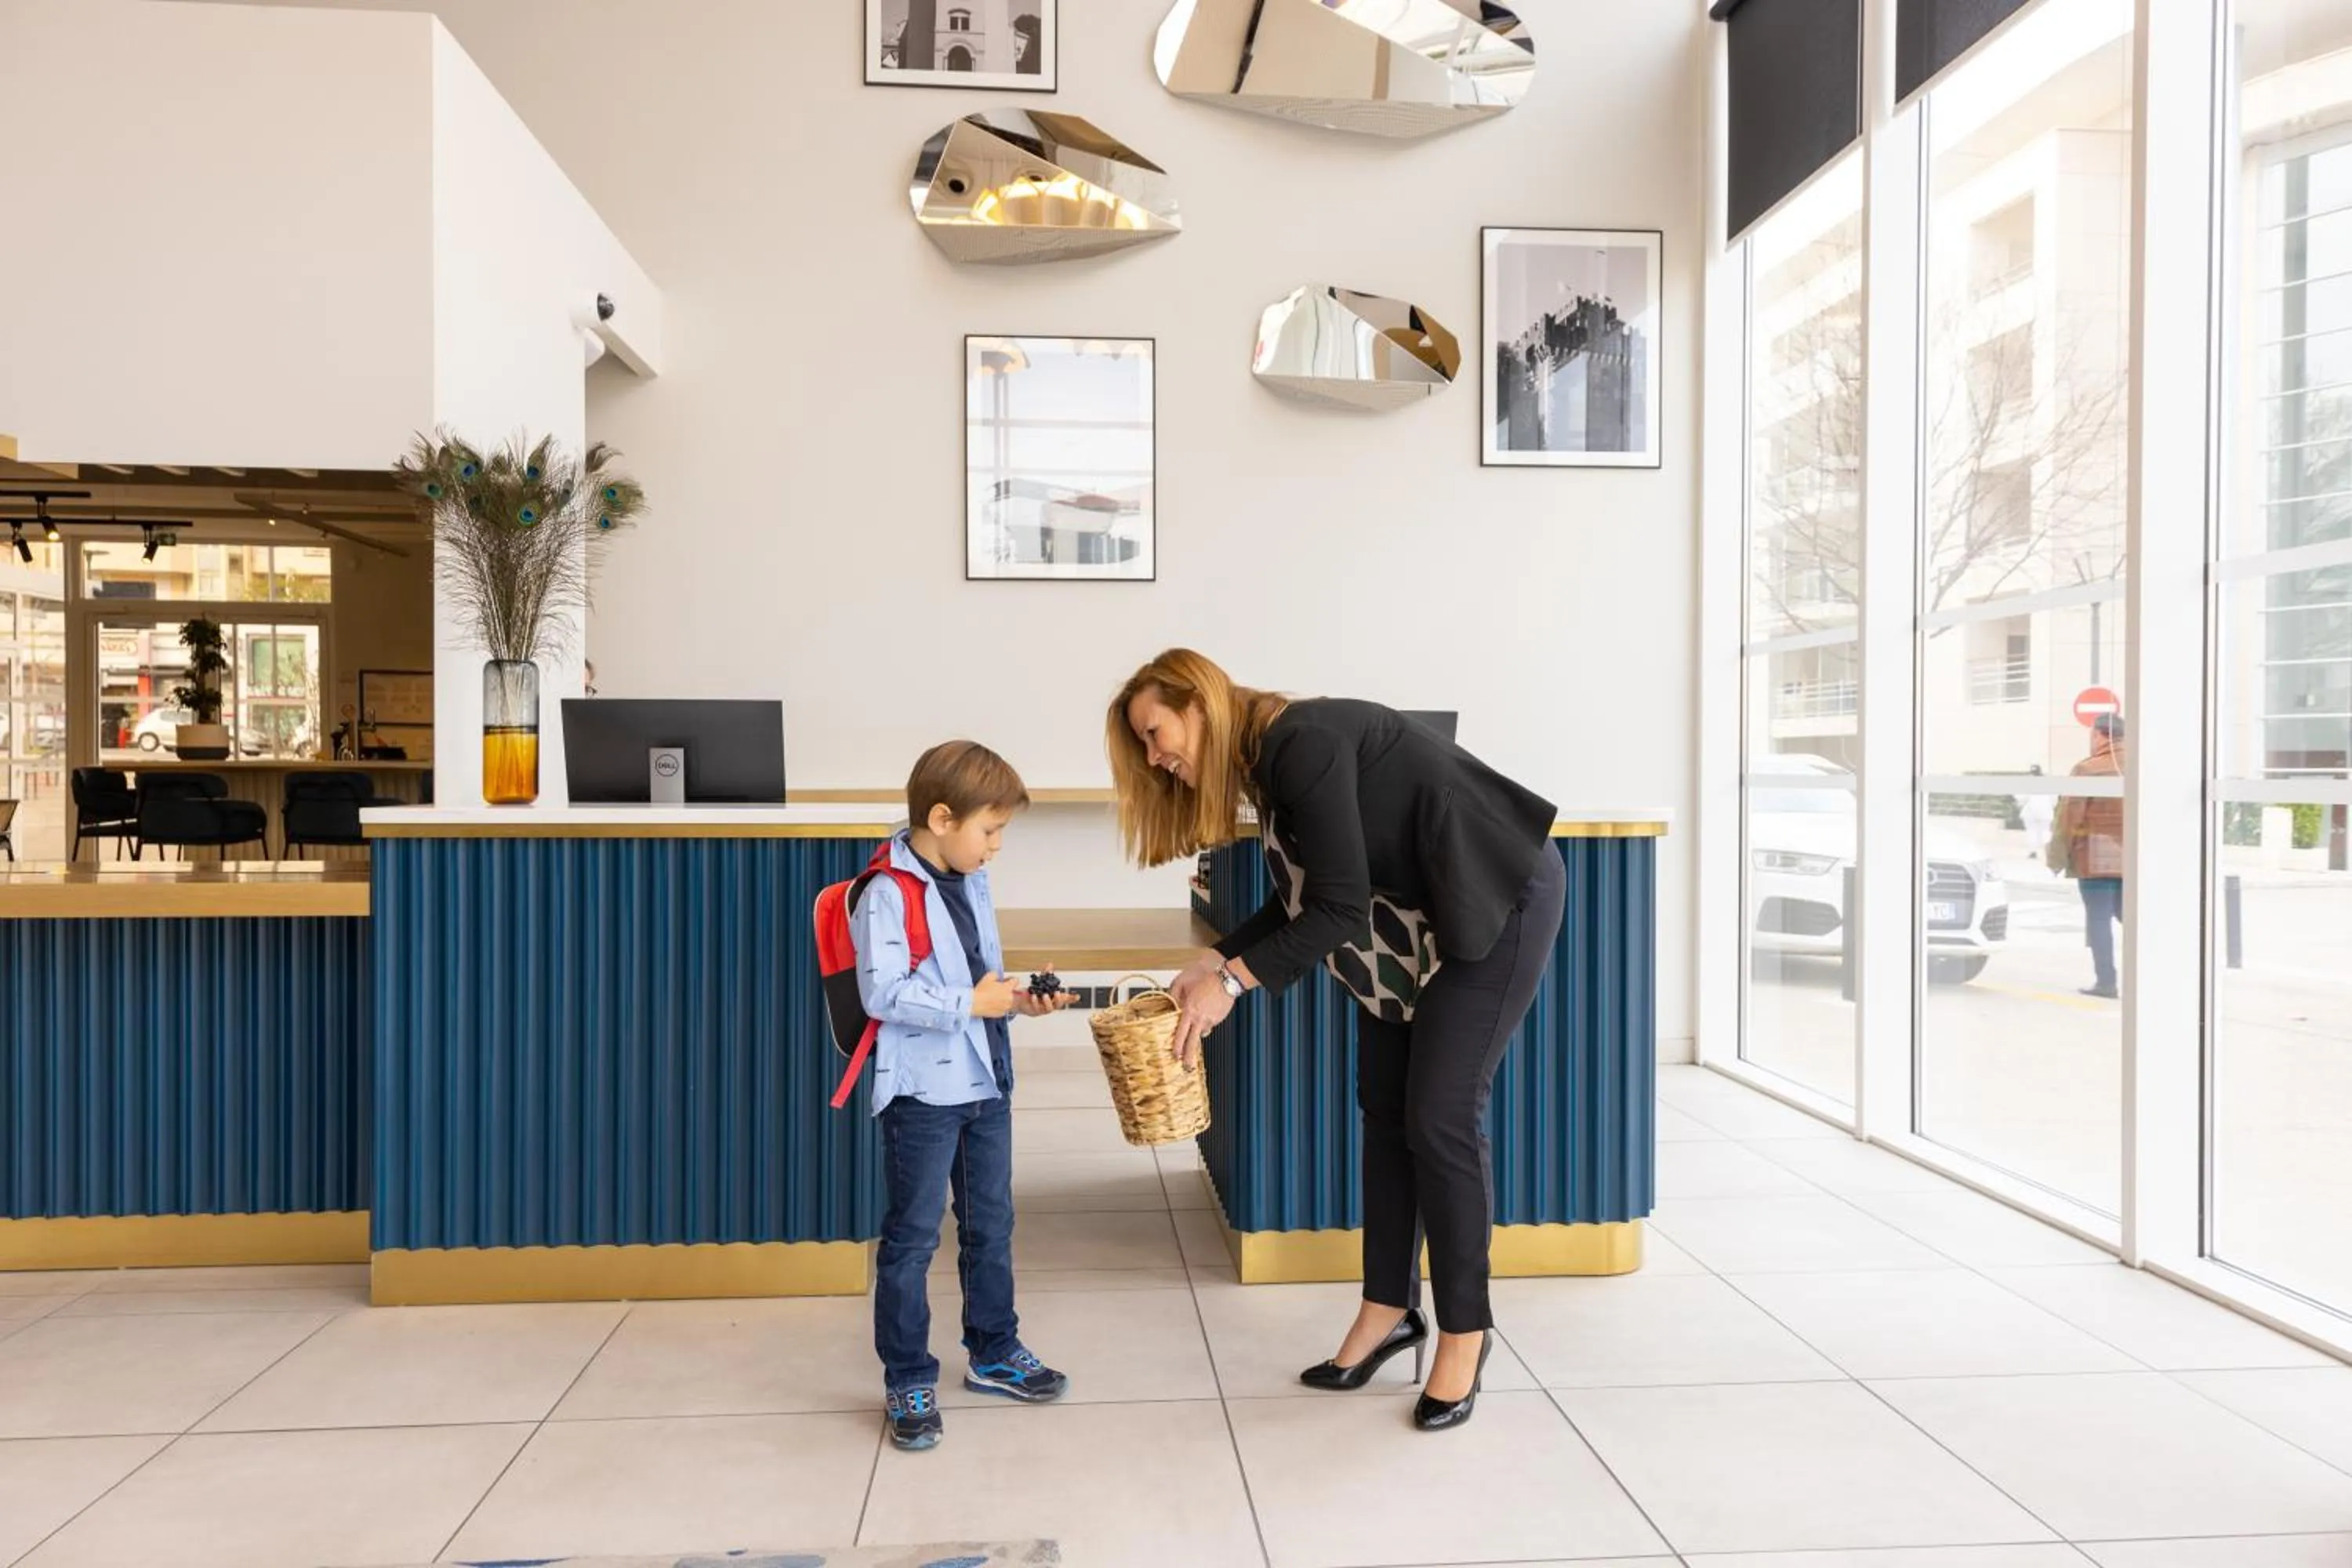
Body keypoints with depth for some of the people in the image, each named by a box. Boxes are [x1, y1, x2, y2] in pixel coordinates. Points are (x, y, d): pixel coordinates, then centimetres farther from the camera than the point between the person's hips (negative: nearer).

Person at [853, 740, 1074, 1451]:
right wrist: (971, 1004, -22)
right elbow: (882, 994, -24)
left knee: (991, 1226, 18)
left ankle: (994, 1353, 34)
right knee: (912, 1238, 4)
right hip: (923, 1091, -8)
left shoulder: (973, 884, 8)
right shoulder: (887, 894, -18)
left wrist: (1018, 998, 0)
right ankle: (909, 1381, 17)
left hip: (986, 1081, 8)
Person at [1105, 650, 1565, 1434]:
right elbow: (1302, 901, 9)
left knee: (1440, 1117, -8)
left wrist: (1234, 981, -26)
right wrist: (1214, 959, -1)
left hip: (1497, 898, -9)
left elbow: (1340, 907, -27)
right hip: (1416, 915, 9)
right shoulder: (1265, 757, 4)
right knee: (1385, 1110, 8)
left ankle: (1465, 1331, 7)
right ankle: (1391, 1312, 18)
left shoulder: (1303, 743, -25)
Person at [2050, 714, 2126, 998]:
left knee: (2099, 918, 0)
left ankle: (2106, 981, -2)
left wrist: (2058, 854, -1)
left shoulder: (2088, 769, -9)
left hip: (2097, 857, -5)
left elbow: (2070, 815, -10)